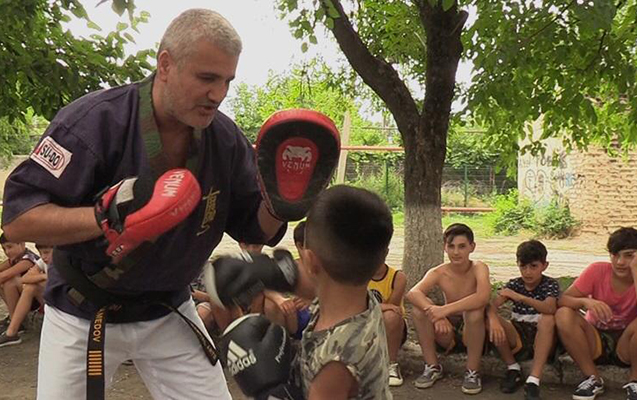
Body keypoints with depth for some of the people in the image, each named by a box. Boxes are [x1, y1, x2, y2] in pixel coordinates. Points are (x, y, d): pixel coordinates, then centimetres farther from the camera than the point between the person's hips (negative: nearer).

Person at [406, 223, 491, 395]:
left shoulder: (478, 268, -18)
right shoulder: (438, 272, -11)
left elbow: (483, 297, -39)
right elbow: (412, 293, -28)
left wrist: (446, 309, -42)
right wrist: (435, 312, -45)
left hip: (472, 331, -3)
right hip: (448, 330, 3)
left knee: (474, 312, -34)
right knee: (420, 306, -21)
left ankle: (472, 372, -12)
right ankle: (432, 367, -4)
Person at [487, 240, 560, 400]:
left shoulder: (550, 284, -7)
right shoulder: (514, 284, 1)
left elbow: (550, 309, -29)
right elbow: (492, 305, -14)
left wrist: (520, 297, -38)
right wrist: (494, 320, -36)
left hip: (543, 340, -2)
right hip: (518, 339, 3)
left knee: (548, 318, -33)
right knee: (489, 319, -21)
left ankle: (534, 379, -36)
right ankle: (513, 369, -8)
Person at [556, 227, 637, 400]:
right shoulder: (597, 271, -12)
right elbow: (562, 300, -17)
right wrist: (585, 301, -37)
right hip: (595, 342, 1)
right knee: (563, 314, -27)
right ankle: (593, 378, -10)